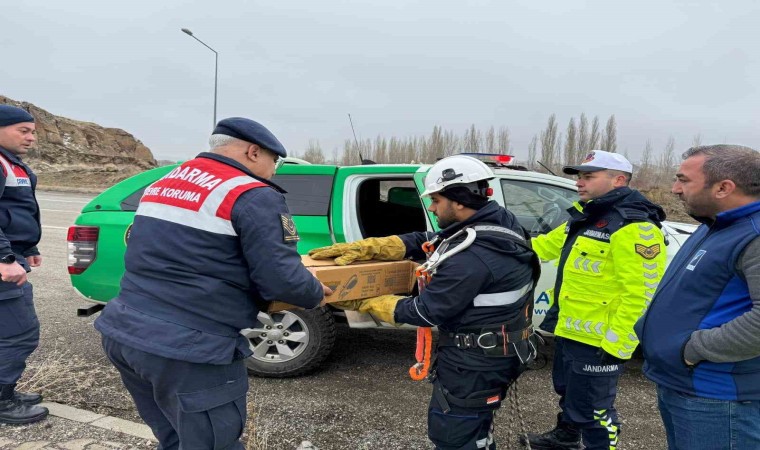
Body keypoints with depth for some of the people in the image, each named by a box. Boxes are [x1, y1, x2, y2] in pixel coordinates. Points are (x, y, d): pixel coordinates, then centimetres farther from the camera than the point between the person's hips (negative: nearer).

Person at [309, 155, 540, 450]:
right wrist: (360, 248, -4)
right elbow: (421, 242, 3)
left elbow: (426, 312, -20)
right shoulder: (497, 222, 0)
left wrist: (364, 303, -9)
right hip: (489, 354, 10)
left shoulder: (471, 257, -31)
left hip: (474, 362, -9)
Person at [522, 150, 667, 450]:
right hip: (569, 330, 10)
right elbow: (548, 244, 21)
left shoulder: (633, 227, -22)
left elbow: (639, 295, -25)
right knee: (568, 391, 29)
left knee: (591, 408, 6)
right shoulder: (585, 217, 9)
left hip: (598, 341, -10)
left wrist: (617, 346, -23)